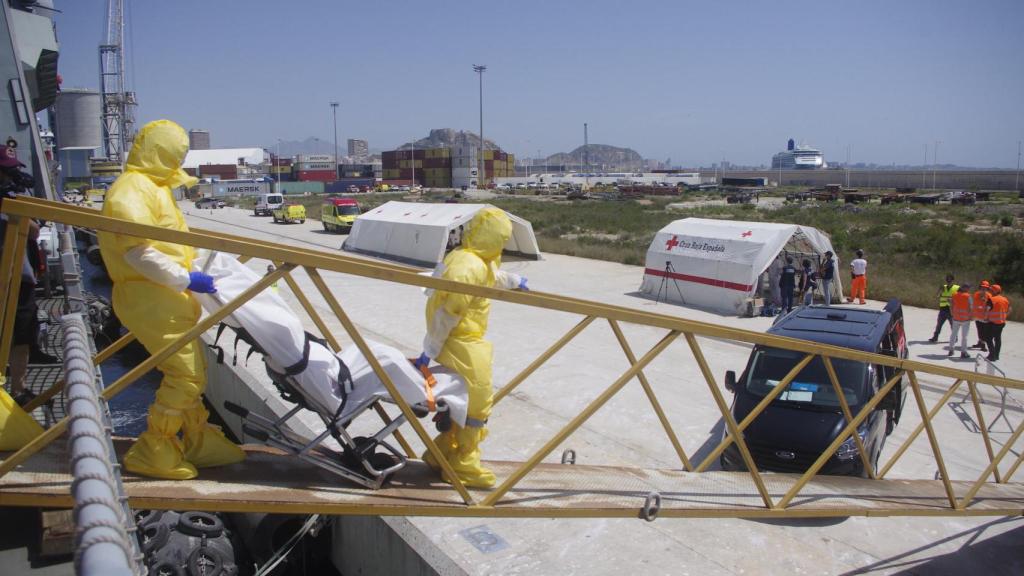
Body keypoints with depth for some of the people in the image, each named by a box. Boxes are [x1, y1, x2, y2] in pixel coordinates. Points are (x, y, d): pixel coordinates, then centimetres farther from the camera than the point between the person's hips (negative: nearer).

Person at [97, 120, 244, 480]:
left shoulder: (153, 187, 20)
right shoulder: (132, 189, -14)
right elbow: (138, 251, -23)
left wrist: (190, 276, 17)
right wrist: (186, 279, -22)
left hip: (164, 297, 11)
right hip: (148, 297, -11)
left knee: (191, 371, 16)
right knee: (186, 374, -11)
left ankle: (200, 443, 26)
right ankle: (152, 453, -1)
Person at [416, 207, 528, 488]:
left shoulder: (477, 260, 7)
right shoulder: (470, 267, -24)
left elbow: (493, 276, 33)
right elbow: (447, 315, -23)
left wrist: (514, 280, 51)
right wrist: (430, 351, -20)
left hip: (467, 342, 10)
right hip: (463, 346, -10)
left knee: (462, 400, 20)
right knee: (478, 403, -2)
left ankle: (443, 453, 32)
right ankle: (463, 466, 10)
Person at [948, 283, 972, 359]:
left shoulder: (954, 295, 1)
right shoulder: (968, 296, -13)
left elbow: (951, 306, 4)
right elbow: (970, 308, -14)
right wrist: (970, 316, -1)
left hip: (956, 318, 4)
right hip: (965, 319, -4)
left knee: (953, 334, 16)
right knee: (964, 336, 4)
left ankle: (951, 350, 21)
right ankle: (963, 352, 7)